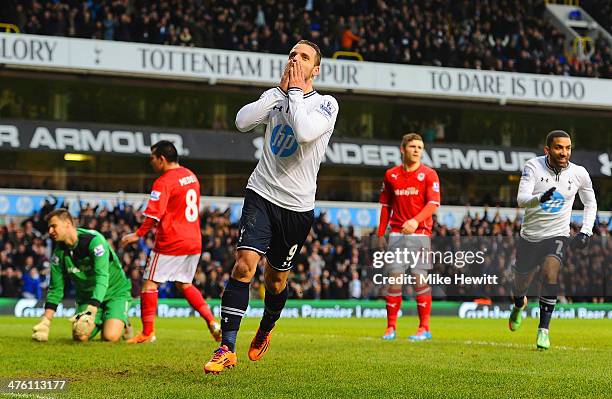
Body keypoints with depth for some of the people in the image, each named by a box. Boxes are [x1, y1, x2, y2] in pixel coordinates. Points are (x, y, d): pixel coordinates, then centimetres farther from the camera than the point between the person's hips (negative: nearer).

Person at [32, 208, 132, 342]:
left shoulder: (94, 240, -24)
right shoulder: (59, 253, -5)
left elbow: (102, 277, -32)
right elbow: (55, 289, 1)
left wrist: (91, 311, -43)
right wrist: (45, 321, -11)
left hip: (115, 292, -5)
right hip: (87, 295, 5)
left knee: (110, 336, -24)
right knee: (79, 337, -14)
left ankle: (122, 324, 12)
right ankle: (99, 323, 18)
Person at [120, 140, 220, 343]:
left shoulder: (163, 182, -14)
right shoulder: (190, 175, 12)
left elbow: (154, 215, -18)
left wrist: (137, 235, -9)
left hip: (171, 243, -8)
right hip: (194, 241, 8)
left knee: (150, 283, 2)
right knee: (185, 284, 19)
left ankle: (148, 332, 0)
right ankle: (212, 322, 7)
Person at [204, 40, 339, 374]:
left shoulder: (326, 104, -6)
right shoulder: (274, 96, 6)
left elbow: (304, 132, -26)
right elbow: (242, 121, -11)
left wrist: (295, 91, -15)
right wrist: (281, 89, -12)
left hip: (298, 206, -1)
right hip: (262, 195, 1)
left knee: (276, 279, 11)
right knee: (244, 265, -17)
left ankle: (266, 330, 42)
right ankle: (227, 348, -16)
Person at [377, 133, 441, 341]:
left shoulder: (429, 174, 0)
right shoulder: (391, 175, 9)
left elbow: (433, 203, -10)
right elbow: (385, 205, 15)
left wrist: (416, 220, -26)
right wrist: (381, 233, 12)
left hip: (420, 233, -2)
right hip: (397, 234, 2)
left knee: (420, 278, -4)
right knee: (394, 277, -2)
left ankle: (424, 328, 2)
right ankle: (391, 327, 5)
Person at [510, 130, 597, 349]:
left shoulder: (579, 173, -8)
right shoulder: (533, 166, -14)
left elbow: (590, 203, 10)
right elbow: (521, 199, -25)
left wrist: (586, 232, -3)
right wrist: (540, 198, -46)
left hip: (557, 235, -1)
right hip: (530, 235, 1)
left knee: (550, 273, -28)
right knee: (521, 283, 15)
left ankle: (543, 329, -20)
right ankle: (519, 304, 53)